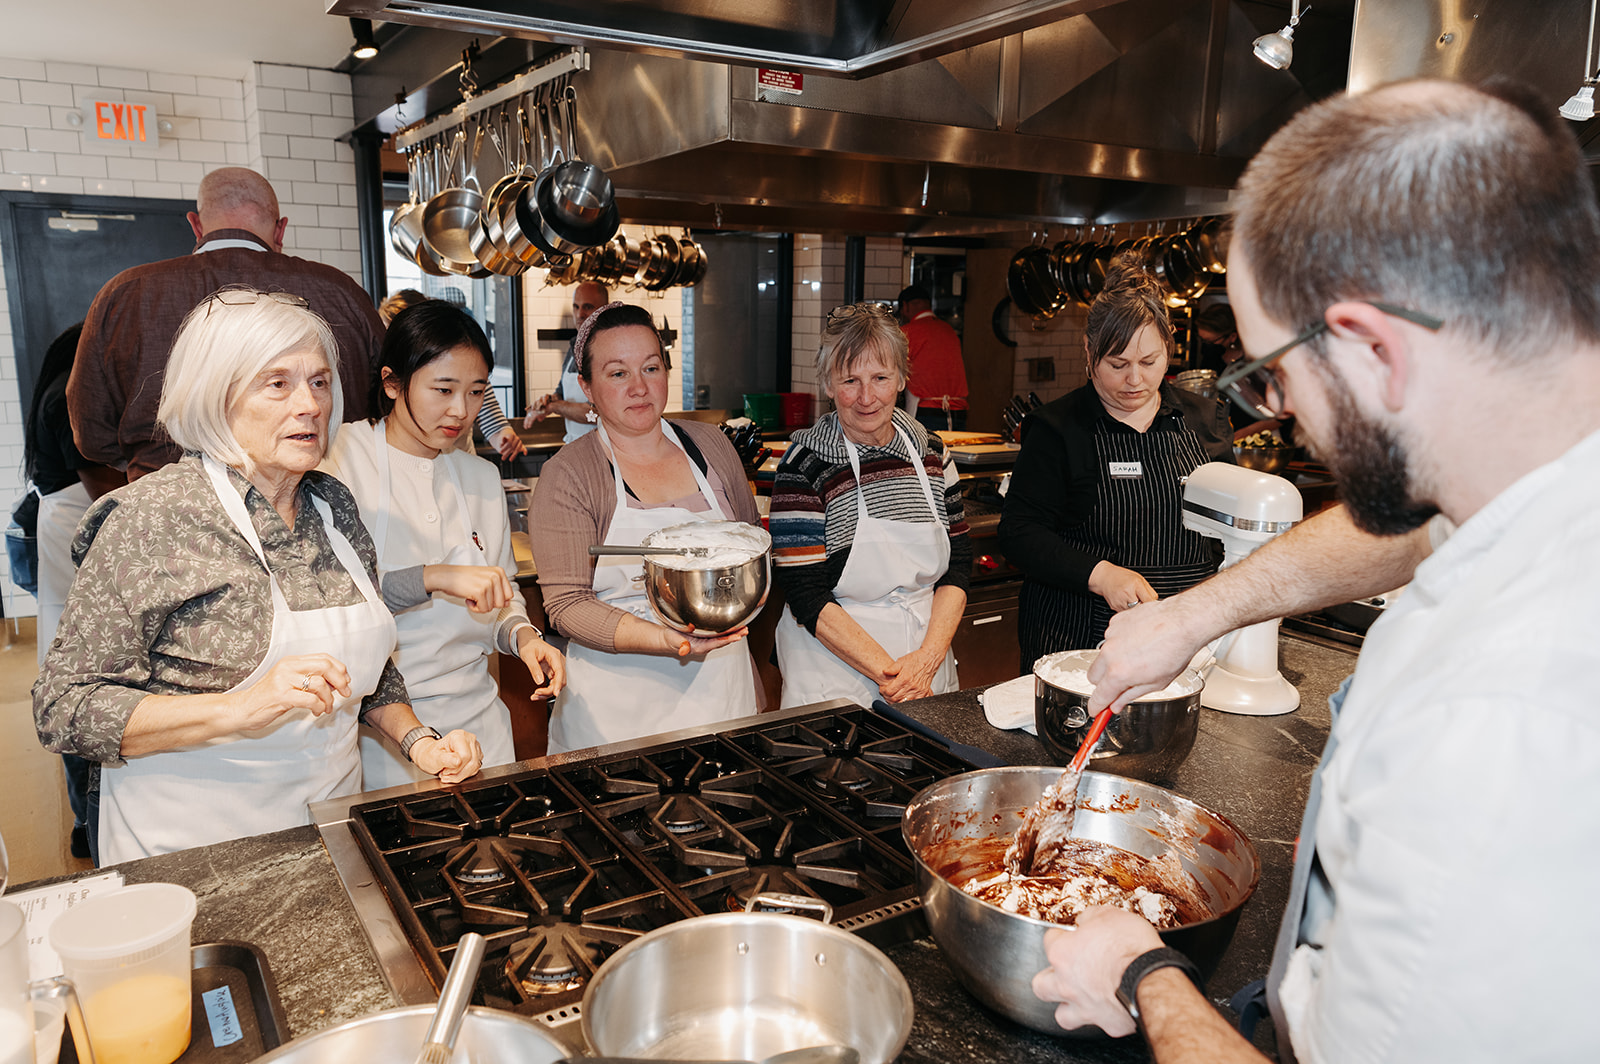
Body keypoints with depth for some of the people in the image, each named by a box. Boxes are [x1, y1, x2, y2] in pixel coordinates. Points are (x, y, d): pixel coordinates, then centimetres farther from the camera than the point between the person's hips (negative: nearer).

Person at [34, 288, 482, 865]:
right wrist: (239, 710, -30)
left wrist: (416, 739, -5)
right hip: (191, 854, -5)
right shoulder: (155, 518, -18)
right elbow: (62, 709, -18)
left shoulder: (333, 504, 1)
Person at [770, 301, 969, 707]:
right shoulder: (804, 467, -13)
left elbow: (958, 566, 3)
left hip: (928, 668, 4)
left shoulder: (931, 453, 2)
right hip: (836, 681, -4)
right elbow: (807, 598, -15)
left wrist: (928, 658, -11)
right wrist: (886, 671, -21)